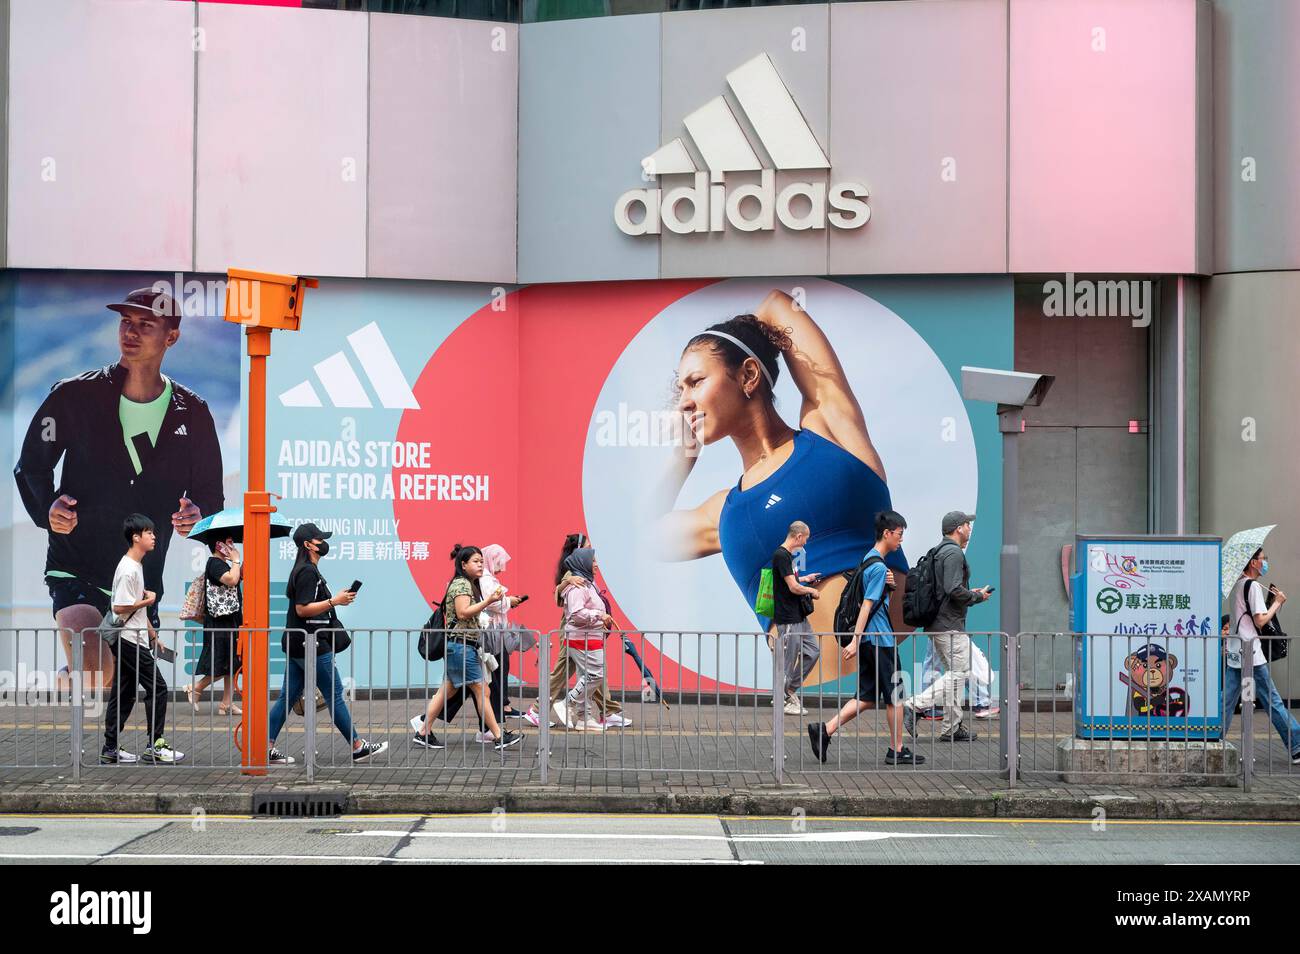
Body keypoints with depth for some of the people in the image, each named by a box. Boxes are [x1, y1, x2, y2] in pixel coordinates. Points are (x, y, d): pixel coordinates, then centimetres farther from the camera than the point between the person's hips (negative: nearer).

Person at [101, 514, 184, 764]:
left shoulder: (136, 565, 15)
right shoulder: (128, 570, -18)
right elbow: (119, 607, -23)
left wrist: (152, 634, 23)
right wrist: (147, 600, -11)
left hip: (129, 641, 10)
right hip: (131, 640, -10)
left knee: (123, 694, 10)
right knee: (157, 688, -5)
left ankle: (110, 749, 12)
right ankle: (154, 746, 0)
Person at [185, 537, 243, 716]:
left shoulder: (224, 564, 17)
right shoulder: (215, 563, -13)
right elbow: (231, 580, -28)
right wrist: (235, 560, -15)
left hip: (231, 620, 10)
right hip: (219, 622, -10)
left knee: (233, 664, 8)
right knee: (221, 666, -7)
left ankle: (227, 703, 10)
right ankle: (195, 689, 9)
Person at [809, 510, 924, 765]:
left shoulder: (868, 560, 15)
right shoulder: (879, 567, -15)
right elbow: (867, 604, -21)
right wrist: (856, 641, -24)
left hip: (868, 640, 9)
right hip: (880, 639, -9)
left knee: (867, 697, 9)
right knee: (894, 695, 2)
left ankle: (825, 730, -1)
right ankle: (897, 751, 10)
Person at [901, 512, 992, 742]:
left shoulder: (939, 552, 17)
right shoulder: (954, 553, -14)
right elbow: (954, 590, -23)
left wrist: (970, 593, 16)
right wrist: (977, 596, -7)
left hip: (937, 625, 10)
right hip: (950, 625, -10)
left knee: (955, 674, 13)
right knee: (959, 673, -8)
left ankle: (952, 727, 14)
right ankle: (913, 706, -13)